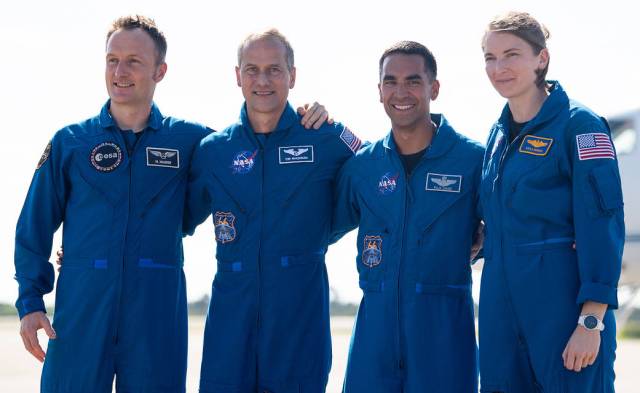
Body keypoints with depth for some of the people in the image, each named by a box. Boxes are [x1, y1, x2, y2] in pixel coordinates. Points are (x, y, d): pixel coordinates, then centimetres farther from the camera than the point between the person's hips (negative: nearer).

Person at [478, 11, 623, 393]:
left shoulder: (580, 125, -8)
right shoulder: (499, 133, 14)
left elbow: (602, 227, -14)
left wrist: (592, 321, -19)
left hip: (563, 307, -7)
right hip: (502, 311, 7)